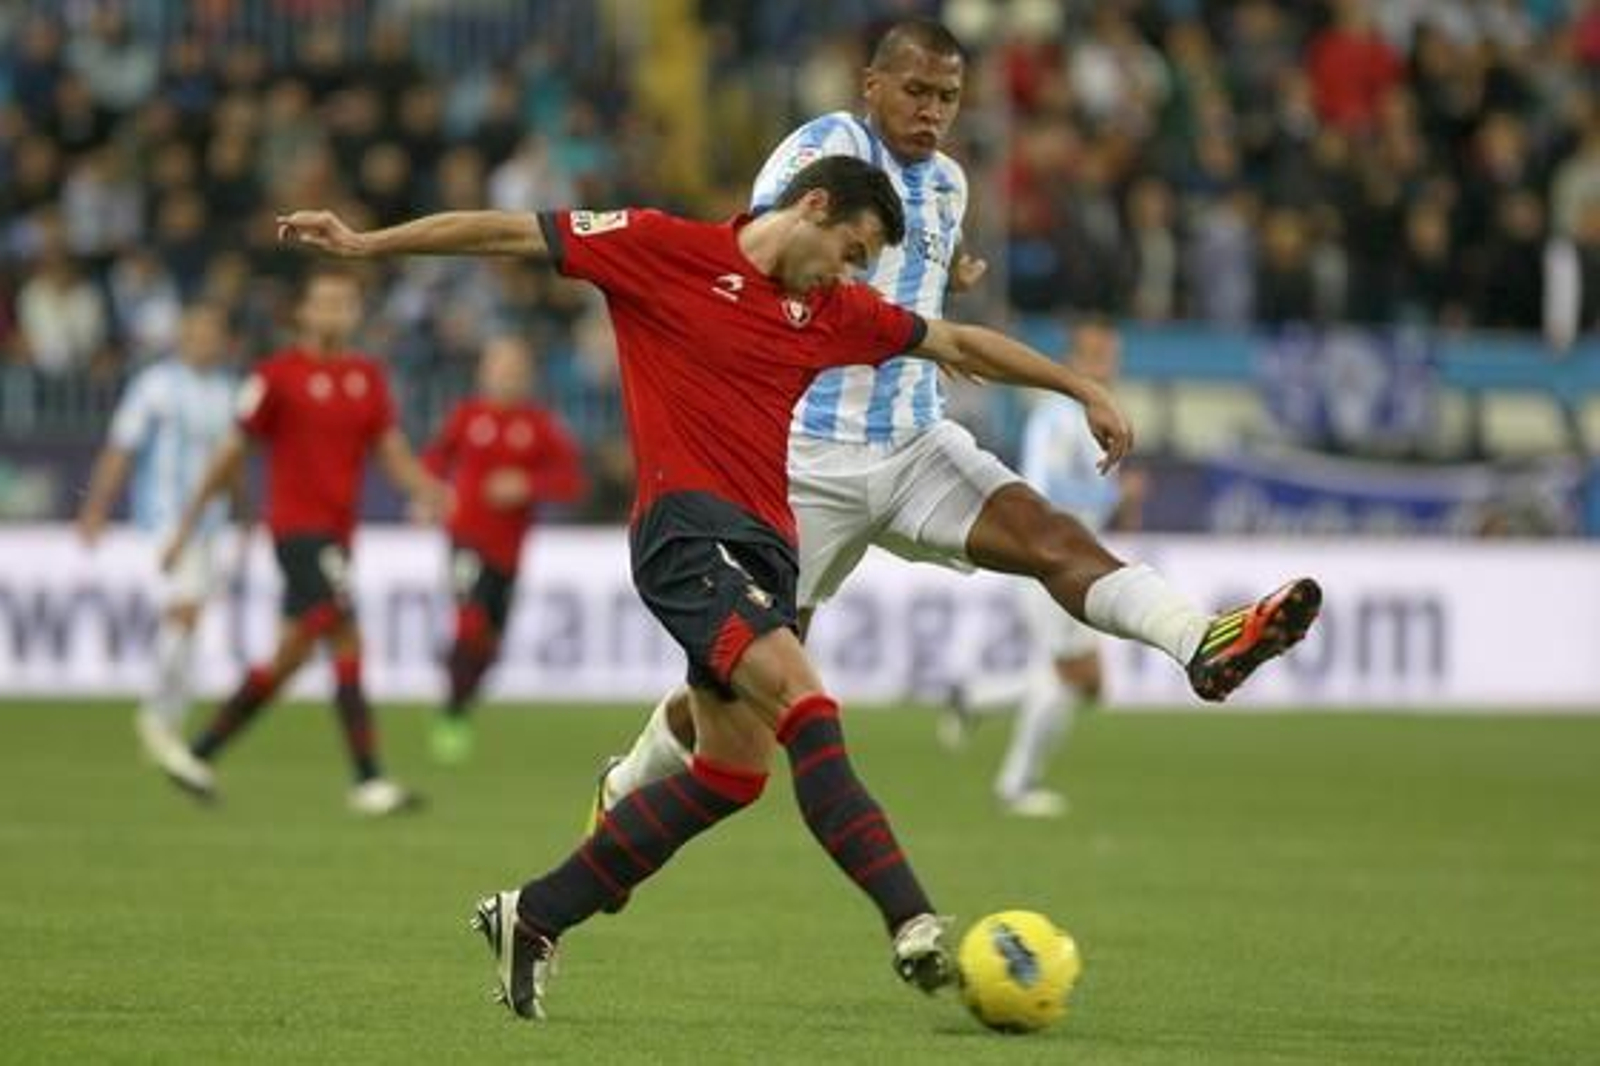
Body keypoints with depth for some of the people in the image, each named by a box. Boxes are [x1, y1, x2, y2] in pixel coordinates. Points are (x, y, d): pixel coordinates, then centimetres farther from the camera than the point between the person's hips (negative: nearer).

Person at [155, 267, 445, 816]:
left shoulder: (368, 376, 12)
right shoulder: (278, 375, -5)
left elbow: (392, 452, 9)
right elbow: (232, 452, 0)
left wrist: (426, 488, -12)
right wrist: (189, 521, 2)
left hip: (335, 533, 7)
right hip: (298, 524, -7)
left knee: (290, 656, 10)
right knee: (347, 642, -18)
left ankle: (198, 754, 21)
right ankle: (369, 781, -19)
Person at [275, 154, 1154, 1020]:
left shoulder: (832, 311, 17)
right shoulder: (664, 250, -1)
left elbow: (958, 344, 27)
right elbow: (513, 233, 1)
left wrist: (1083, 391, 30)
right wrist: (362, 244, -1)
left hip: (765, 543, 8)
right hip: (687, 528, -8)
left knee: (731, 773, 5)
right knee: (804, 704, -22)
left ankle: (531, 918, 17)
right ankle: (912, 924, -29)